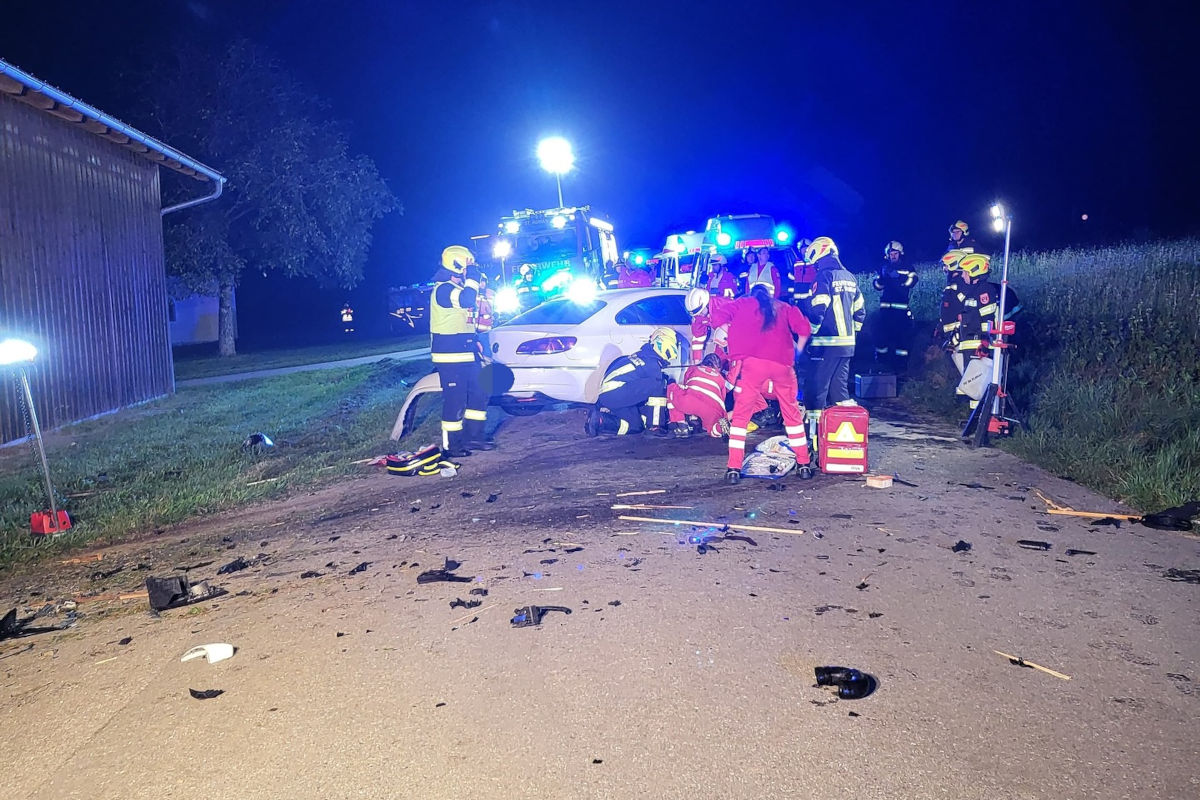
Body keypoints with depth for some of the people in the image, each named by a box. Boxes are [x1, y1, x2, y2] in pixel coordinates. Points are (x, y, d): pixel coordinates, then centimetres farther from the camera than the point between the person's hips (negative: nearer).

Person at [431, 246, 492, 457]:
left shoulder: (459, 288, 19)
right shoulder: (443, 289, -14)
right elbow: (467, 300, -33)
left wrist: (475, 341, 19)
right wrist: (472, 277, -21)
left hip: (467, 354, 10)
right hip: (450, 356, -10)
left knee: (480, 393, 12)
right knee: (455, 400, -6)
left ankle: (473, 436, 22)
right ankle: (451, 446, 4)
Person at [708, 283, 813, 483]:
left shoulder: (742, 304, 18)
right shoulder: (784, 308, 23)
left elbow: (717, 316, 6)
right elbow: (804, 328, 10)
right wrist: (798, 351, 25)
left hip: (752, 363, -2)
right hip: (782, 364, 2)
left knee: (740, 415, 4)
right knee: (793, 414, 16)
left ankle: (733, 469, -3)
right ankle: (804, 465, 17)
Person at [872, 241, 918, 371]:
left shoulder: (908, 268, 9)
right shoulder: (884, 267, 16)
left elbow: (911, 281, -11)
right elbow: (877, 286, 5)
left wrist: (896, 276, -23)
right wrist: (882, 277, -14)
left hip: (901, 307, -2)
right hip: (885, 307, 2)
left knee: (902, 334, -3)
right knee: (883, 332, 2)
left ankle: (901, 362, 3)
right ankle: (880, 361, 11)